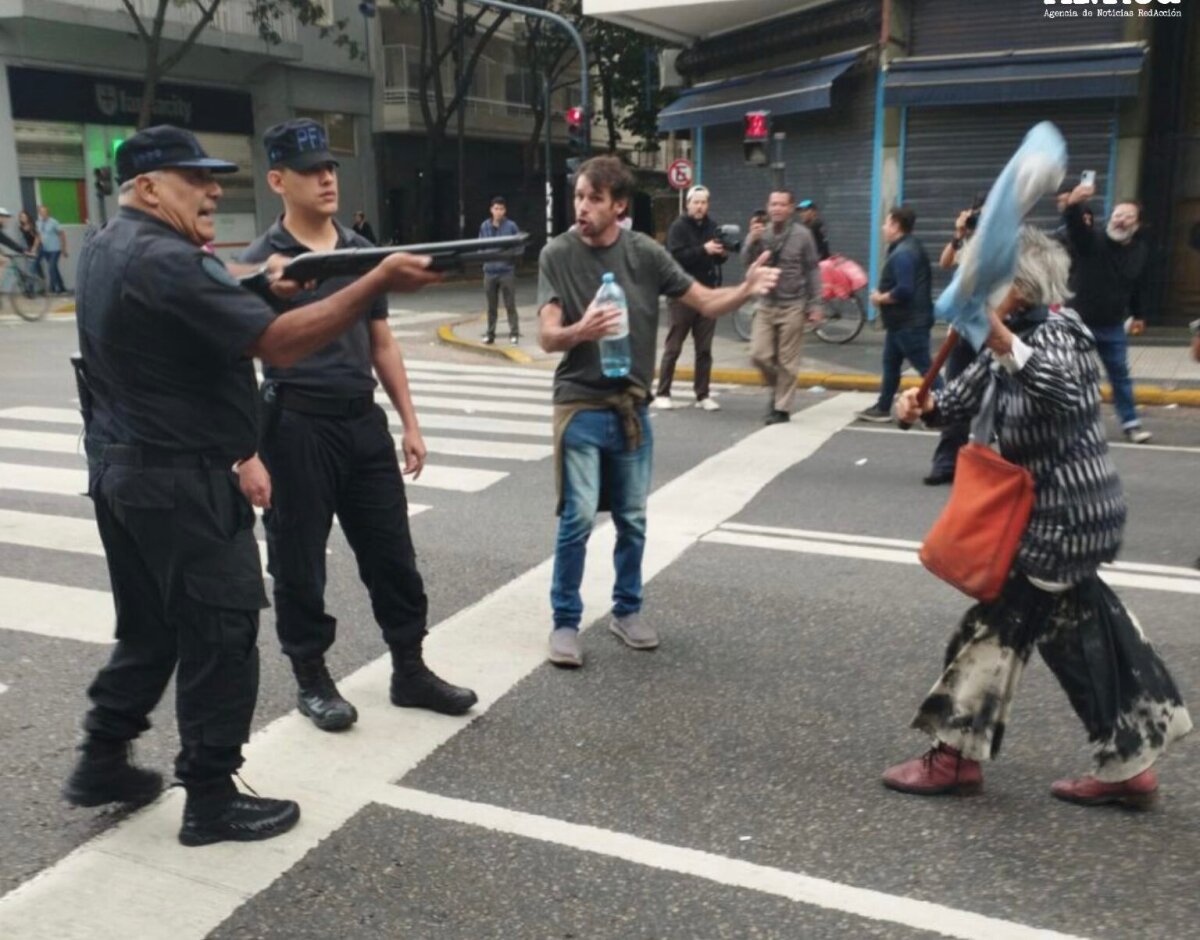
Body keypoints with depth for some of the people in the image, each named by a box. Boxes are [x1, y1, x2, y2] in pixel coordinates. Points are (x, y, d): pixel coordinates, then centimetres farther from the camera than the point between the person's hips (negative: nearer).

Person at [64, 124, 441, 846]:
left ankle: (103, 762, 32)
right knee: (221, 636, 1)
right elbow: (279, 344, -27)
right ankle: (212, 800, 11)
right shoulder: (166, 263, -21)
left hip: (121, 469, 10)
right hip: (180, 482, -10)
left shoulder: (107, 249, 12)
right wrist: (379, 282, -28)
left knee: (150, 627, 21)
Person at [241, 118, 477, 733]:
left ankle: (410, 671, 24)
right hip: (297, 426, -5)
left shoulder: (361, 252, 9)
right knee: (299, 560, 7)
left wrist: (409, 422, 11)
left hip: (364, 420, 5)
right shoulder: (262, 262, -7)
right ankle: (311, 679, 24)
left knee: (392, 552, 10)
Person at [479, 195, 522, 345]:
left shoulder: (511, 226, -4)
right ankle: (490, 334, 19)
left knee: (510, 305, -2)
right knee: (491, 306, 11)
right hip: (490, 271, 3)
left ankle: (514, 334, 4)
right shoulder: (485, 226, 6)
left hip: (507, 270, -3)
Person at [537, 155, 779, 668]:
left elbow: (705, 302, 1)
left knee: (632, 519, 11)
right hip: (580, 406, -3)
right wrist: (580, 331, -37)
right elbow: (547, 337, -14)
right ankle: (565, 621, 8)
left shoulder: (645, 252, -2)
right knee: (579, 516, -8)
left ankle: (626, 610, 29)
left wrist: (746, 289, -19)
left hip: (631, 407, 3)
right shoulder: (557, 254, -7)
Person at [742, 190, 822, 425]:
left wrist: (815, 304, -5)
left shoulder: (802, 235, -5)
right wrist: (752, 240, -24)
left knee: (787, 362, 1)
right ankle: (777, 387, 28)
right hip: (766, 304, 3)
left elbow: (813, 271, -2)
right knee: (759, 355, 0)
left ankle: (782, 409, 10)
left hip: (792, 306, -3)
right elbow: (746, 260, -8)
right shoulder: (761, 232, 2)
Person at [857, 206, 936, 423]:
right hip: (902, 321, 11)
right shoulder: (911, 246, 13)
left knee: (924, 367, -7)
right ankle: (883, 408, 24)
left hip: (909, 323, -11)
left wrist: (880, 298, -12)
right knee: (890, 364, 16)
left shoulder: (903, 253, -20)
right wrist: (883, 293, 8)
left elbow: (903, 290, -29)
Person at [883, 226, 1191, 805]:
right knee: (1080, 626, 15)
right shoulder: (1016, 334, 11)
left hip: (1064, 513, -10)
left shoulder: (1055, 331, -18)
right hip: (1057, 510, 10)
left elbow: (1063, 392, -38)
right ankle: (1127, 762, 26)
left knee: (1002, 620, -3)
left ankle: (957, 756, 9)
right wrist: (925, 406, -8)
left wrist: (1001, 342, -50)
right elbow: (968, 394, 12)